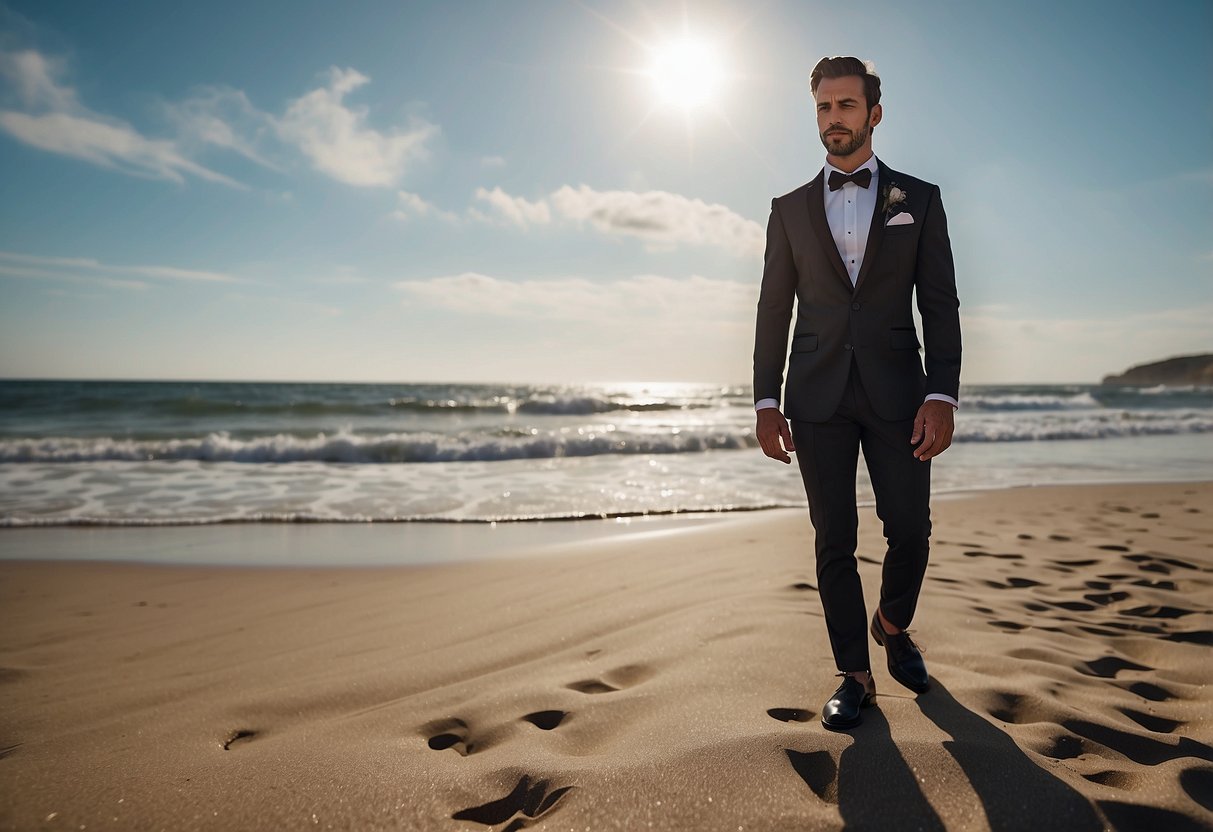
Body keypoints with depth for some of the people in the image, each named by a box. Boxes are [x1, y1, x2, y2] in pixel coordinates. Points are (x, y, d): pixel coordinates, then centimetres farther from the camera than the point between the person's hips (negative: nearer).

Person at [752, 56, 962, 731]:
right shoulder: (790, 209, 11)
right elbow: (774, 311, 8)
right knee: (834, 541, 2)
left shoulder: (919, 199, 8)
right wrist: (767, 402, 1)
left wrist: (942, 396, -8)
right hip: (818, 397, 1)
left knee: (911, 529, 1)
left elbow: (940, 303, 3)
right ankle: (856, 675, 16)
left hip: (896, 394, 0)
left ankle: (893, 624, 33)